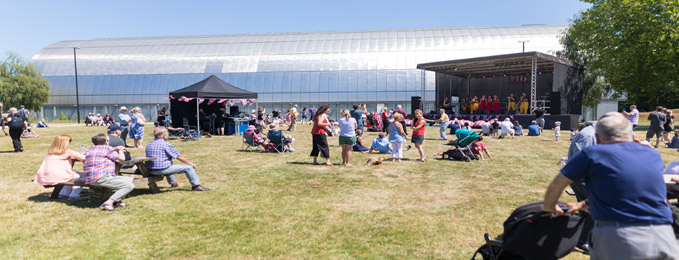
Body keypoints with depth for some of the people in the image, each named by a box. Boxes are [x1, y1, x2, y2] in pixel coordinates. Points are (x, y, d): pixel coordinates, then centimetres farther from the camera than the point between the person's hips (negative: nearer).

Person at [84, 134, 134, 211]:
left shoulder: (90, 149, 22)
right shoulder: (106, 148, -4)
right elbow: (122, 158, 1)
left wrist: (115, 149, 33)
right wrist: (120, 150, 20)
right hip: (101, 178, -10)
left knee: (129, 179, 16)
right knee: (130, 186, -19)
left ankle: (117, 201, 4)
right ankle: (107, 203, -25)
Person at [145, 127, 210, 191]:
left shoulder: (149, 145, 11)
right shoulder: (166, 145, -11)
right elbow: (179, 157, -8)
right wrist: (190, 163, 5)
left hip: (150, 171, 9)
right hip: (162, 169, -9)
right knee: (188, 168, -4)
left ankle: (173, 183, 51)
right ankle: (196, 185, -1)